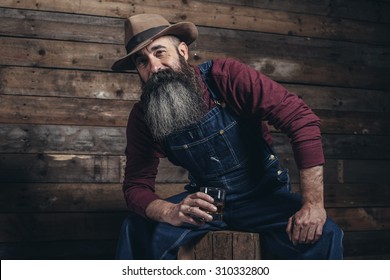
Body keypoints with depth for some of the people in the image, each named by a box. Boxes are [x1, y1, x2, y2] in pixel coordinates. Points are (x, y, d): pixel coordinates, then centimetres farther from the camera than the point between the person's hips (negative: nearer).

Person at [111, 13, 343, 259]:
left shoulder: (227, 76, -21)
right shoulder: (142, 117, -9)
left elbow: (302, 120, -24)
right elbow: (136, 186, -8)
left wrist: (313, 204, -29)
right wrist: (171, 212, -33)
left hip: (265, 196, -2)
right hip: (204, 201, 2)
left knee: (323, 235, -29)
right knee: (138, 230, -21)